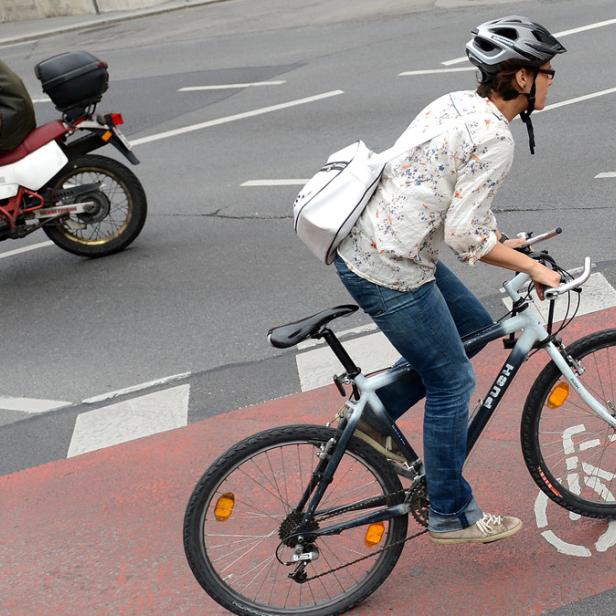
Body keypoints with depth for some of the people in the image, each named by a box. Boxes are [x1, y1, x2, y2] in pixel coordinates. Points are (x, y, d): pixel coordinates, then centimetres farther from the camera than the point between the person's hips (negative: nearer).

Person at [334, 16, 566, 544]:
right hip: (389, 271, -9)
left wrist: (502, 241, 21)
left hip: (362, 244, 9)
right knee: (452, 382, 5)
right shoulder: (495, 139, -17)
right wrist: (533, 268, -9)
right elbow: (463, 236, -20)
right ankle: (452, 516, 20)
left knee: (475, 326, 21)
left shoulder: (456, 104, 11)